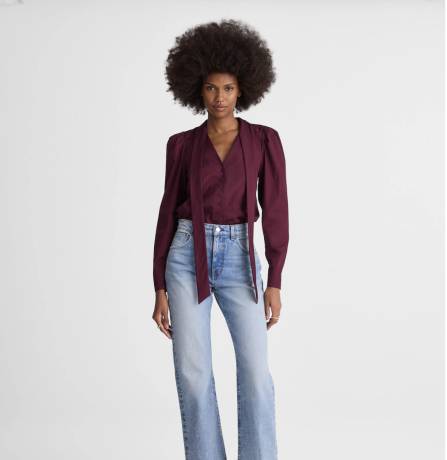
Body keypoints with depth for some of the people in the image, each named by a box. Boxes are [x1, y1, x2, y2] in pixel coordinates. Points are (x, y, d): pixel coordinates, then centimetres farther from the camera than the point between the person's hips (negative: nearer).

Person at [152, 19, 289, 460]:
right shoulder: (182, 145, 5)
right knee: (193, 373, -5)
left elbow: (275, 210, 0)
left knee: (255, 372, -10)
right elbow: (169, 212, 6)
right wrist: (160, 288, 2)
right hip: (188, 258, 1)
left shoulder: (264, 139, 3)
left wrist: (275, 284, -6)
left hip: (238, 260, 0)